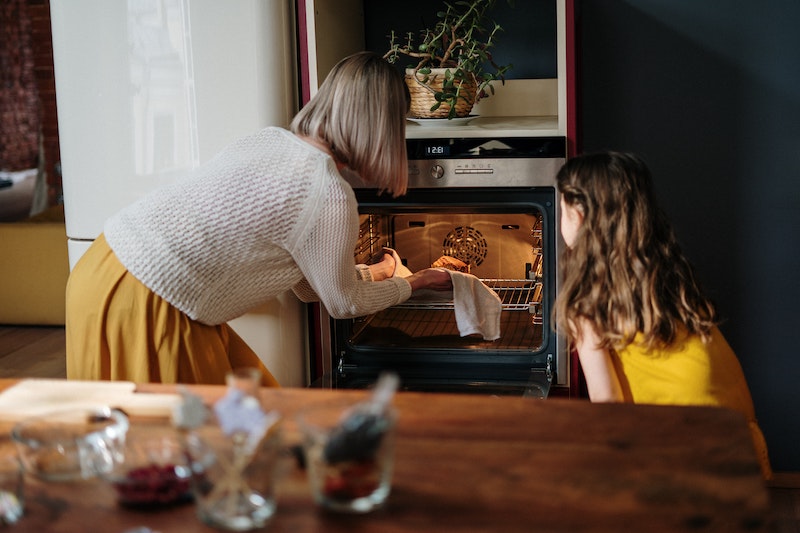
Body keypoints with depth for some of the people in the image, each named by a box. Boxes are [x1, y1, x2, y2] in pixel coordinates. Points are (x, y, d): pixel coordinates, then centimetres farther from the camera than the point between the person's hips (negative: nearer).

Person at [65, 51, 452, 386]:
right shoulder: (331, 197, -16)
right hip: (146, 304, -9)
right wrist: (411, 284, 21)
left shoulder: (272, 139, 9)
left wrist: (370, 273, 36)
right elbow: (343, 303, 3)